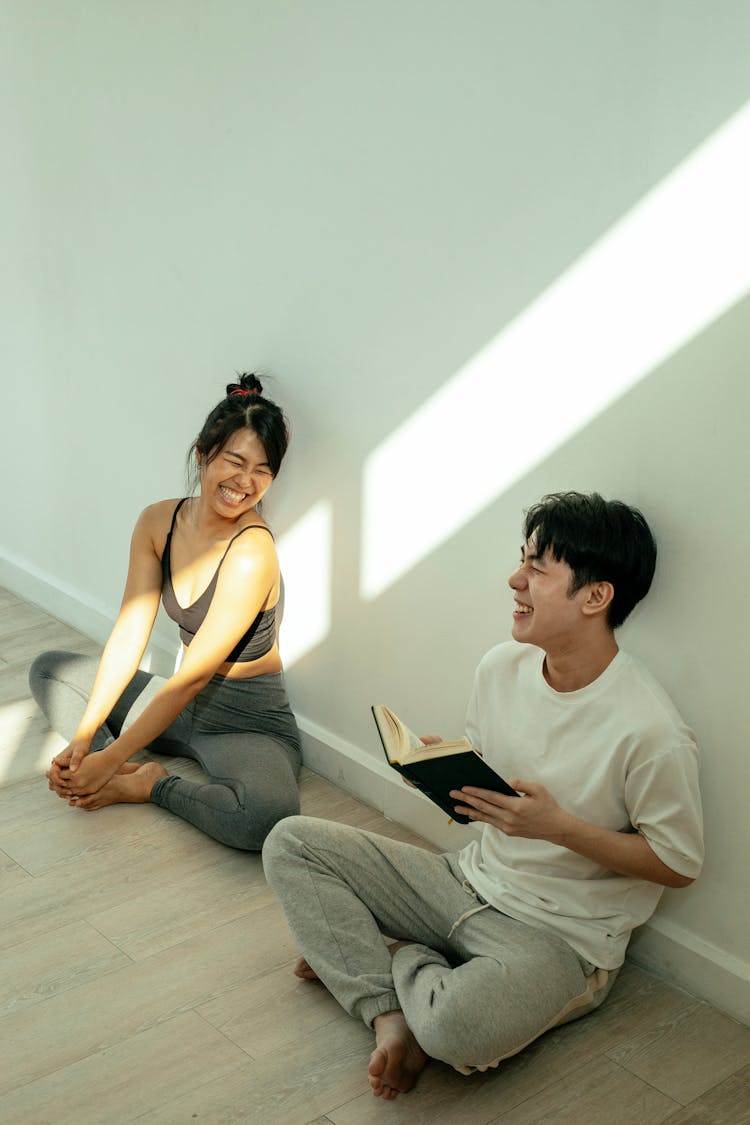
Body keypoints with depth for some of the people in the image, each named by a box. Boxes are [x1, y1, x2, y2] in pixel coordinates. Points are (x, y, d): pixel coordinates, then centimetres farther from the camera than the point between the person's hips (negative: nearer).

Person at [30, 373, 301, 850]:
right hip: (184, 703, 7)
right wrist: (82, 739, -13)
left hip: (250, 721, -7)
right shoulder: (159, 522, -5)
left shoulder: (251, 551, -26)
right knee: (48, 669, 14)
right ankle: (129, 772, -10)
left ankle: (150, 784, -9)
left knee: (267, 816, -38)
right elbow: (128, 637, -6)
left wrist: (108, 760, -22)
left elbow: (190, 677, -24)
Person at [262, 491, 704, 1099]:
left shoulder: (651, 732, -23)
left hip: (560, 934, -7)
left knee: (455, 1028, -38)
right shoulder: (502, 667, -2)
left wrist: (559, 826, -24)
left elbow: (679, 863, -13)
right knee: (290, 843, -1)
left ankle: (383, 956, -2)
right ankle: (392, 1012, -13)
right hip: (470, 881, 7)